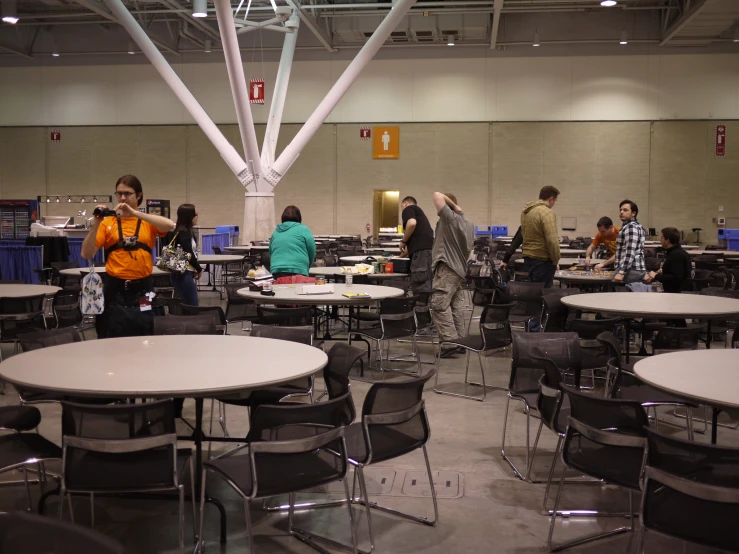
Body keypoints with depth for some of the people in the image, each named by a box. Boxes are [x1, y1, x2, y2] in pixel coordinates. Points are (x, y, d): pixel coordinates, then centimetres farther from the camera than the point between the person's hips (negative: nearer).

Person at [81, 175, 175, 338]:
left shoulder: (148, 222, 4)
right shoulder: (107, 222, 3)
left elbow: (170, 225, -18)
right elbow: (86, 254, -3)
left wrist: (135, 213, -22)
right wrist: (95, 225, -15)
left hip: (141, 289, 0)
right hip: (114, 289, 0)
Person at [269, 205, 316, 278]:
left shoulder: (276, 232, 16)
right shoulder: (303, 230, 4)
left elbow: (270, 253, 21)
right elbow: (312, 253, 6)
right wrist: (306, 269, 19)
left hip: (276, 270, 4)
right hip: (297, 271, -4)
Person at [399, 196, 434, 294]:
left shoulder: (408, 208, 8)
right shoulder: (418, 212, 34)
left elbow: (412, 223, -15)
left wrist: (403, 241, -2)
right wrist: (400, 256, 44)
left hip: (421, 250, -9)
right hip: (428, 248, 9)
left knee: (420, 286, -13)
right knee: (425, 285, 8)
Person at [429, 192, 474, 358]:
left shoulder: (449, 217, -11)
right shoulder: (468, 223, 16)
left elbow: (437, 195, -17)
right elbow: (470, 244, 24)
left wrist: (455, 206, -6)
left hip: (447, 269, -9)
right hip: (460, 268, 9)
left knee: (440, 306, -10)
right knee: (456, 306, 11)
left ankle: (450, 341, -15)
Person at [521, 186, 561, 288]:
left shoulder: (525, 211, 11)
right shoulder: (547, 213, -16)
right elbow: (552, 240, -21)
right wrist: (555, 261, -10)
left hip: (527, 257, 9)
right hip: (542, 260, -9)